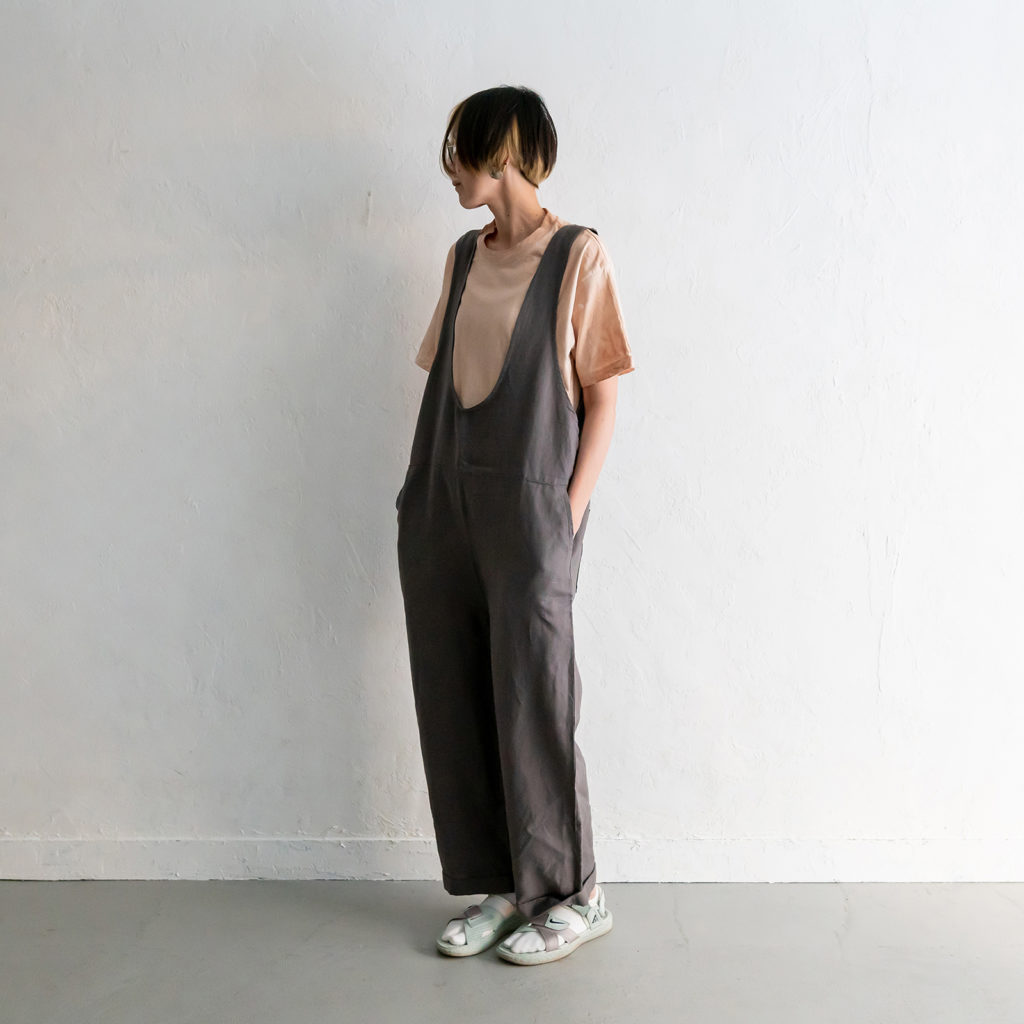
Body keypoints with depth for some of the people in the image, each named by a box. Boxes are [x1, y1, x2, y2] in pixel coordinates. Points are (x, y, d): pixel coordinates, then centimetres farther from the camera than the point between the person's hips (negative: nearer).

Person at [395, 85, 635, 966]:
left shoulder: (577, 255, -3)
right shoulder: (465, 257, 15)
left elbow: (603, 397, -5)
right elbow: (443, 383, 16)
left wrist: (569, 515, -12)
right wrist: (420, 497, 8)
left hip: (528, 505, -6)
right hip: (443, 507, 7)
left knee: (531, 703, -2)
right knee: (453, 702, 8)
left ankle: (574, 896, 15)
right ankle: (501, 887, 22)